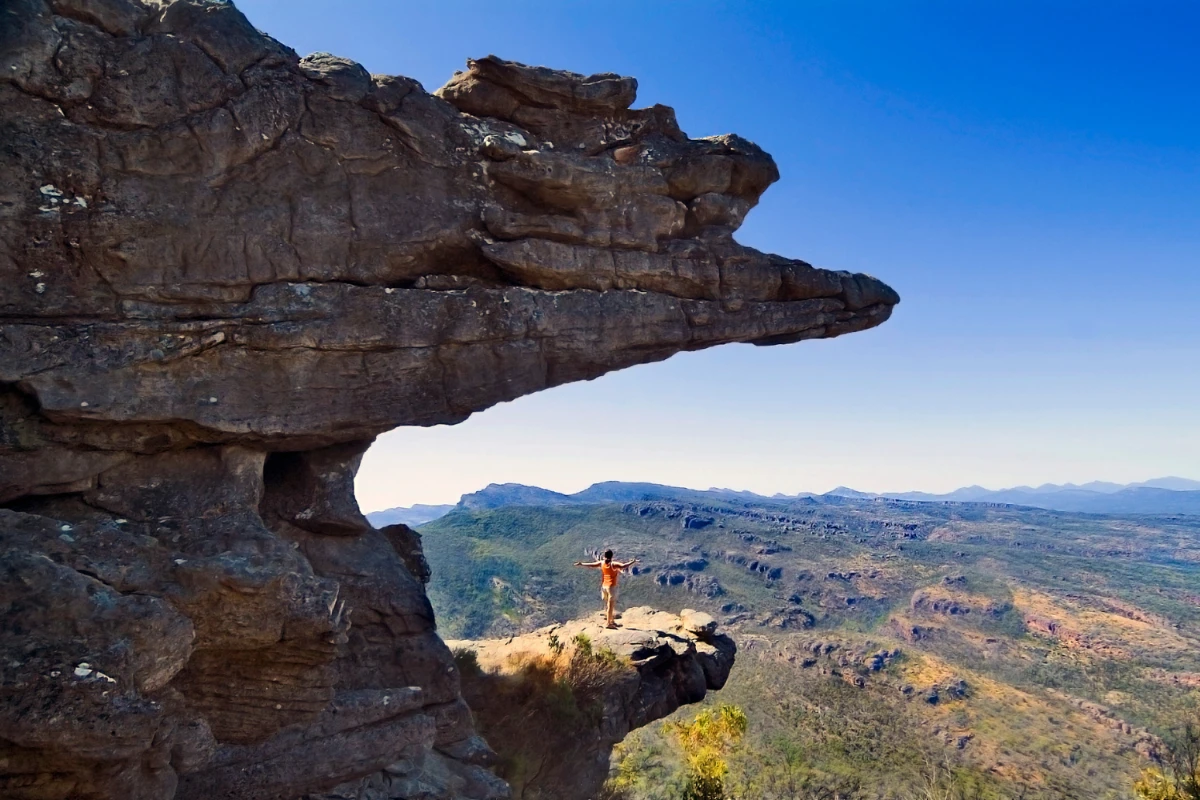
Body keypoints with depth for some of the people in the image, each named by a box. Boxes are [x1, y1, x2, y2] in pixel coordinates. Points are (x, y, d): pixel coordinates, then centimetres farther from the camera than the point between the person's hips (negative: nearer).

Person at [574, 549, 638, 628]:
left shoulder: (601, 563, 1)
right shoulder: (613, 564, -14)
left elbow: (590, 564, 9)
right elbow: (623, 566, -27)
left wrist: (581, 564, 23)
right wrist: (633, 562, -21)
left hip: (604, 586, 6)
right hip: (611, 586, -6)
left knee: (607, 604, 18)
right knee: (610, 605, -1)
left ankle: (612, 621, 28)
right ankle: (609, 623, -1)